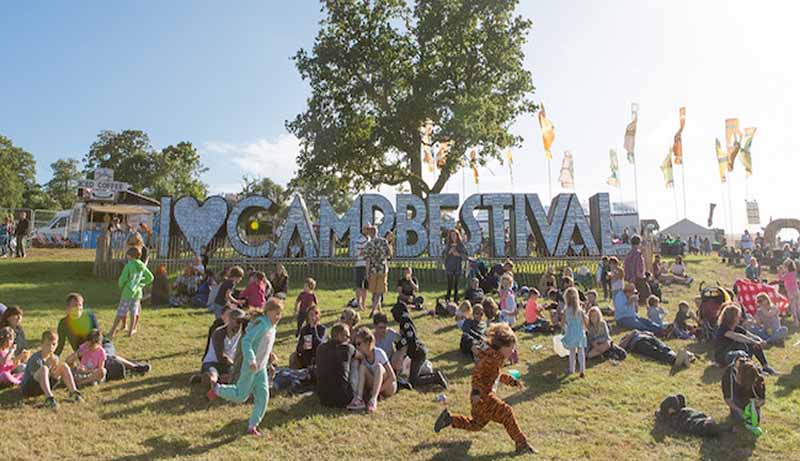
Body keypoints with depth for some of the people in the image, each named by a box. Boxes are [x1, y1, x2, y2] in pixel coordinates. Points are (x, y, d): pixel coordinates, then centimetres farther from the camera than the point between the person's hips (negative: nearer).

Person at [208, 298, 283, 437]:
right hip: (250, 367, -8)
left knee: (263, 396, 4)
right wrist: (251, 360, -37)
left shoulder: (272, 326, 5)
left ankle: (252, 426, 17)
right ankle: (216, 387, 29)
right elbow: (246, 341, -29)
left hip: (261, 368, 8)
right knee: (241, 397, 6)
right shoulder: (262, 324, -23)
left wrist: (268, 354, 8)